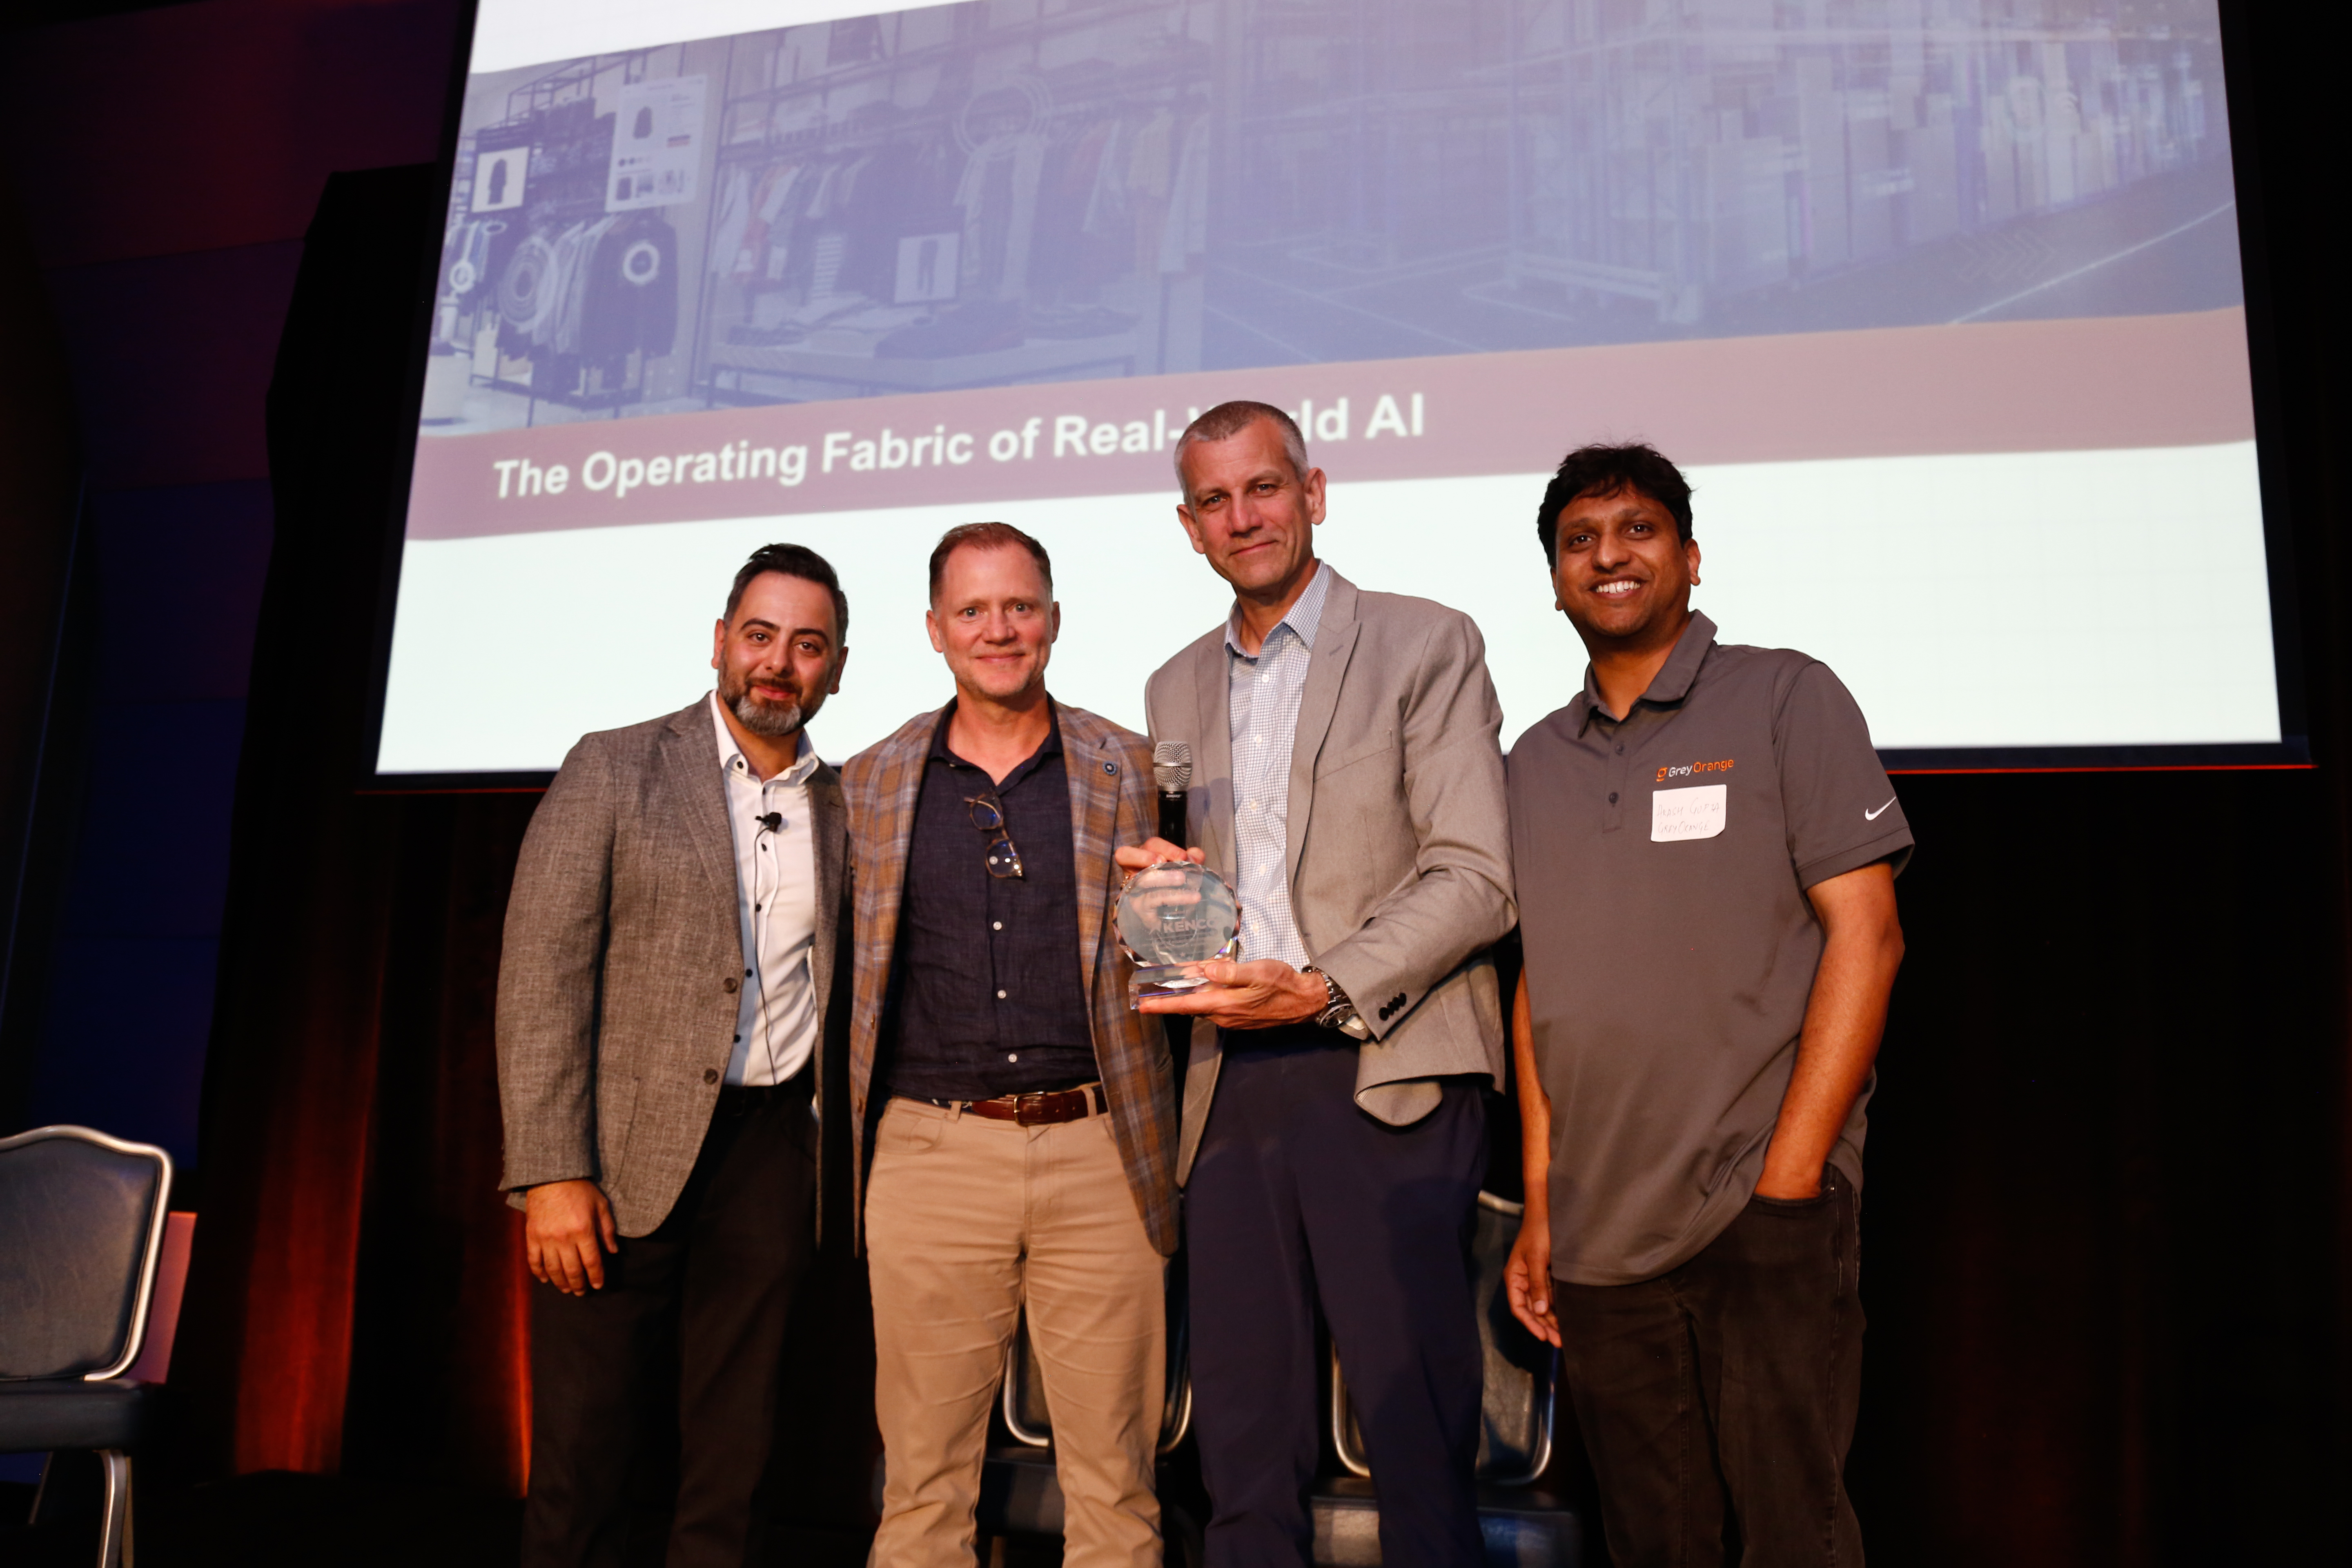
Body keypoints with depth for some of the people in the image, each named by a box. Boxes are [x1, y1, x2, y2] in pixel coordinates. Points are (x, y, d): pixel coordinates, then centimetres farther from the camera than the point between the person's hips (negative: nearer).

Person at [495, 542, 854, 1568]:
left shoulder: (844, 806, 10)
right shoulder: (614, 770, -1)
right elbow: (540, 977, -7)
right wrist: (552, 1173, -13)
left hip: (769, 1152, 3)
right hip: (626, 1151, -3)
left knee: (734, 1464, 10)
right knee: (584, 1456, 3)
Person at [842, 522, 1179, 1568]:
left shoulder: (1130, 771, 7)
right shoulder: (869, 785, 10)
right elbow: (840, 975, 14)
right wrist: (841, 1145, 8)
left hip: (1099, 1157, 0)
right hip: (932, 1158, 1)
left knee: (1114, 1483, 7)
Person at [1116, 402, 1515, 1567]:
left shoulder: (1426, 646, 2)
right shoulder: (1178, 688, 19)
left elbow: (1475, 879, -5)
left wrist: (1325, 989, -16)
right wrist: (1165, 886, 2)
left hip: (1385, 1083, -4)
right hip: (1233, 1090, 5)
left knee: (1418, 1437, -1)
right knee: (1243, 1440, 9)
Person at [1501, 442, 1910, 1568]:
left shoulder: (1784, 699, -1)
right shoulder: (1538, 760, 12)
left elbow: (1865, 937, -7)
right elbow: (1541, 985, 13)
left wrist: (1787, 1180, -14)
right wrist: (1540, 1208, 8)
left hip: (1763, 1219, -4)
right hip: (1597, 1240, 5)